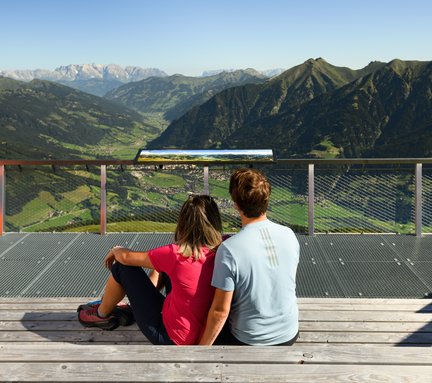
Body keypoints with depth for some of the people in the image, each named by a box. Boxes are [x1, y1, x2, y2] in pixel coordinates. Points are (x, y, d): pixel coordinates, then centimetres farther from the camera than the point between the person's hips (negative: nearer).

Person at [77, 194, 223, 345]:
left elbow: (126, 257, -9)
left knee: (123, 267, 3)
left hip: (169, 338, -5)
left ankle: (102, 315, 29)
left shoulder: (176, 255, -24)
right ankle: (134, 306, 36)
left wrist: (115, 251, 14)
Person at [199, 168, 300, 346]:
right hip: (289, 335, 4)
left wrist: (202, 347, -4)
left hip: (248, 342, -4)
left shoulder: (229, 249, -26)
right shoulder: (289, 235, -11)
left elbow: (220, 311, -19)